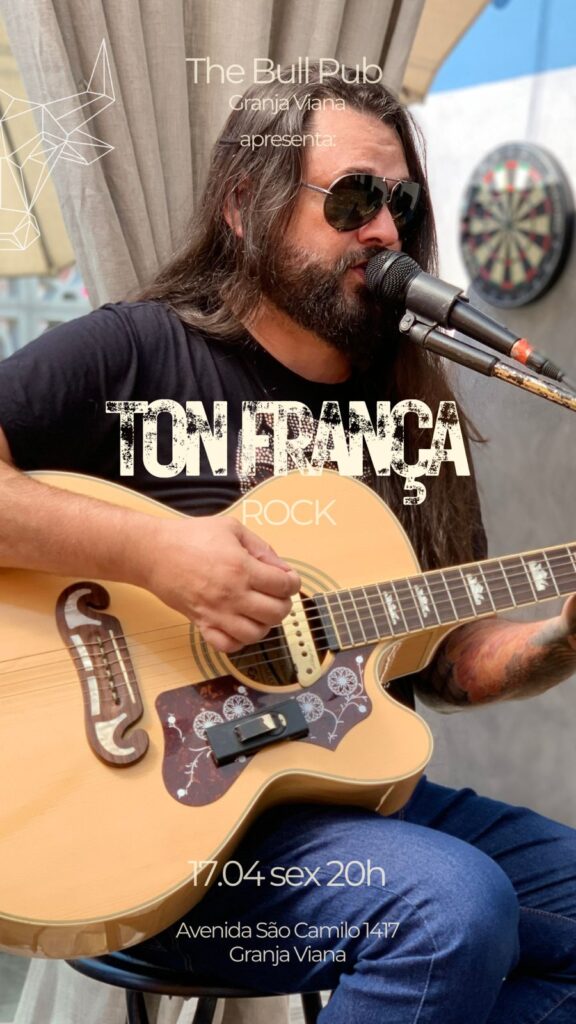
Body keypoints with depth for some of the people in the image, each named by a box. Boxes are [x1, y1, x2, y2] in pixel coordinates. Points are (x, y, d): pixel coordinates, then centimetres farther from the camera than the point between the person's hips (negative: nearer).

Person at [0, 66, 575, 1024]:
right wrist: (152, 550, -24)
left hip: (356, 789, 7)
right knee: (456, 904, -28)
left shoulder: (407, 414, 12)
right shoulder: (137, 351, -5)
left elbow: (450, 658, 13)